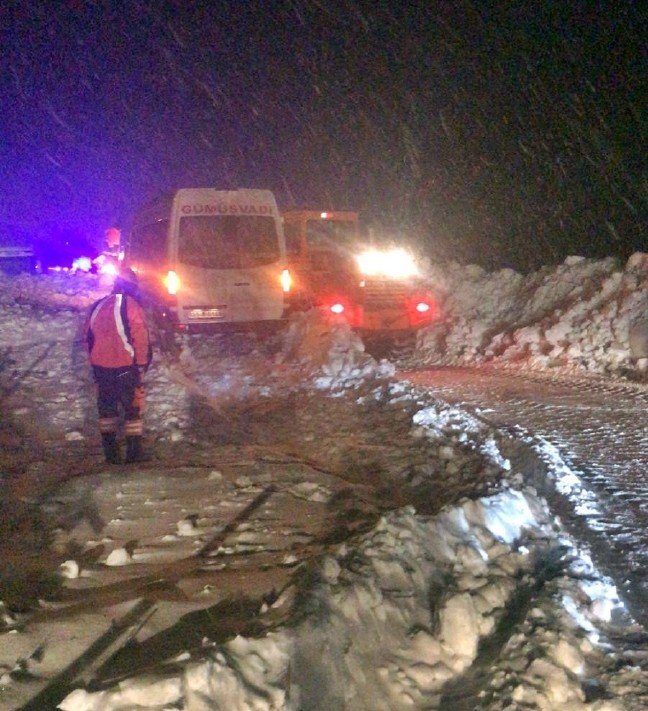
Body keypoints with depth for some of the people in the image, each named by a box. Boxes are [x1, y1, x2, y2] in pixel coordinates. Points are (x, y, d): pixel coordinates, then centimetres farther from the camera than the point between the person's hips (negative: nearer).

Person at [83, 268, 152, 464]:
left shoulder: (97, 306, 8)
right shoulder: (131, 306, -10)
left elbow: (87, 337, 12)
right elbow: (141, 339, -13)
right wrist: (142, 364, -2)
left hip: (100, 367, 5)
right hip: (125, 367, -5)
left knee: (107, 408, 14)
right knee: (132, 408, 5)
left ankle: (110, 452, 16)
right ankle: (134, 452, 6)